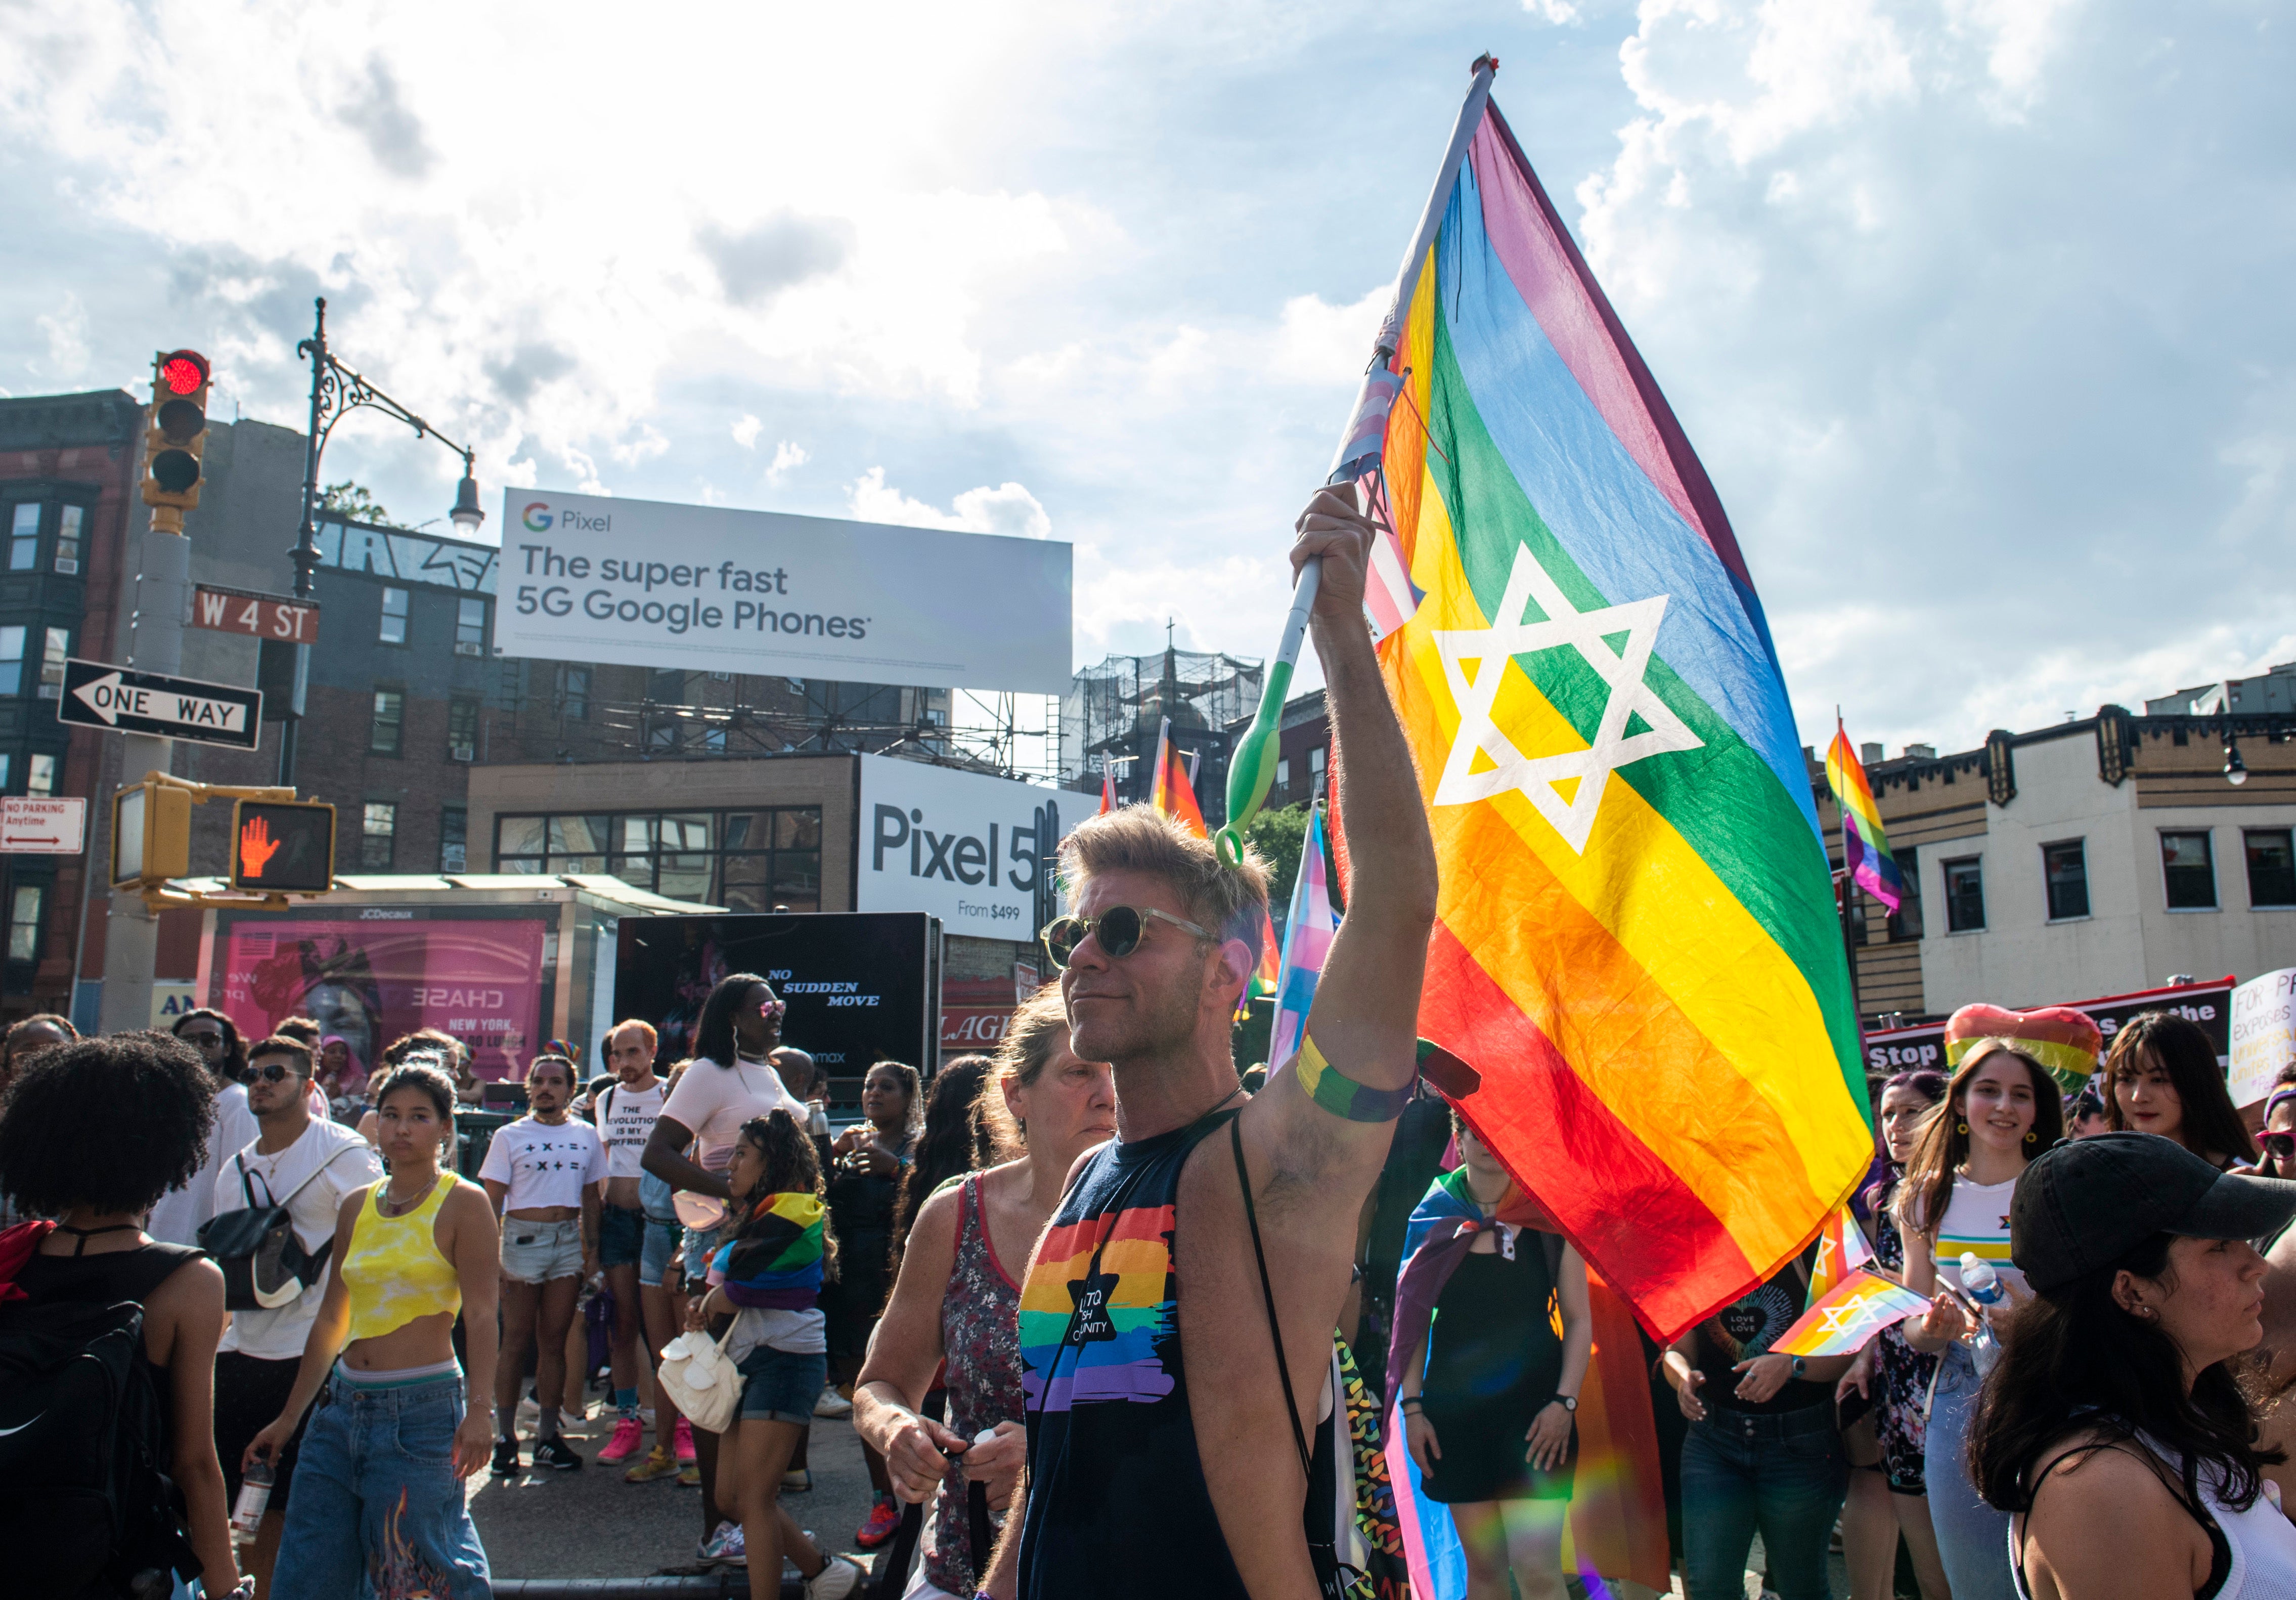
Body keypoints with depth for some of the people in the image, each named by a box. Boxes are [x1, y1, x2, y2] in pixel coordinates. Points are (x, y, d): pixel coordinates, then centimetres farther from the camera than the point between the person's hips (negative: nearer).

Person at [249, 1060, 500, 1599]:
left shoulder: (464, 1204, -6)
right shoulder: (357, 1207, 10)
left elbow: (481, 1316, -13)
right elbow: (331, 1319, 16)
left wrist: (479, 1410, -24)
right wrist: (289, 1419, 18)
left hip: (423, 1411, -6)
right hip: (343, 1407, 6)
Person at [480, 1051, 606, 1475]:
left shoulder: (585, 1136, 10)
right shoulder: (510, 1136, 2)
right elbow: (492, 1200, -1)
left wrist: (592, 1247, 6)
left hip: (569, 1241, 3)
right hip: (522, 1238, -2)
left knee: (554, 1341, 6)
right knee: (516, 1341, 1)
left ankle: (547, 1435, 13)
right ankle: (505, 1438, 8)